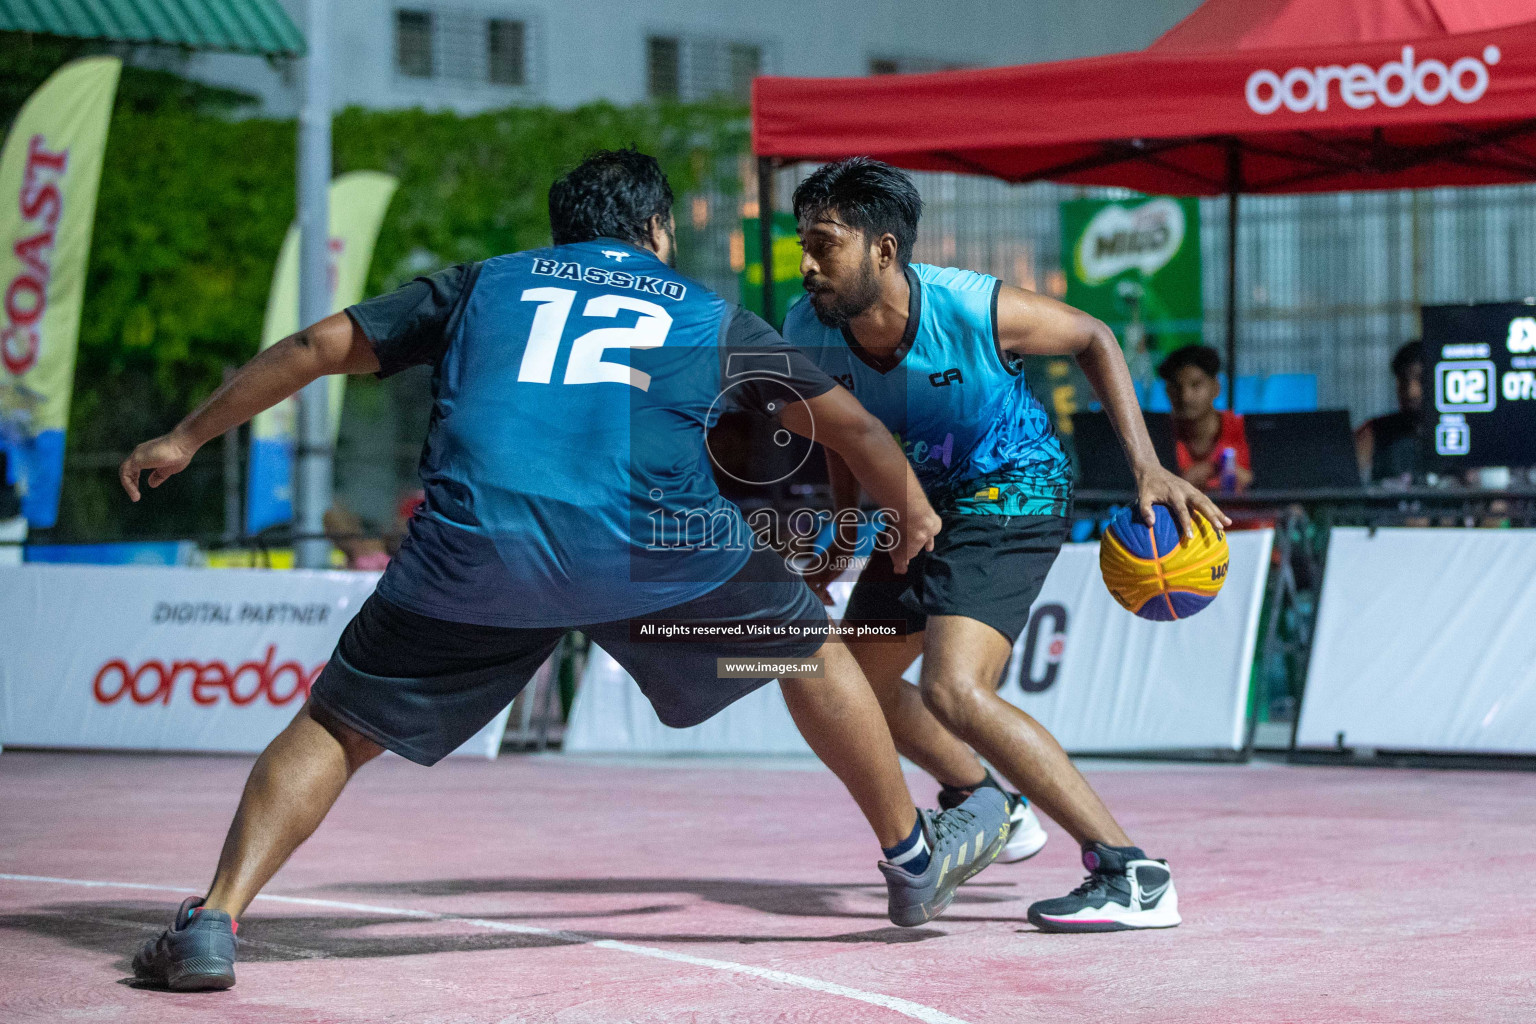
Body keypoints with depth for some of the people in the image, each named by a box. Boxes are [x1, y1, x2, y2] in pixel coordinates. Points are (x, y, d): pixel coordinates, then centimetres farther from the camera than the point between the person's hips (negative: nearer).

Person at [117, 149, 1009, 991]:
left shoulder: (483, 285, 26)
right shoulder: (710, 317, 25)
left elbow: (318, 348, 24)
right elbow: (850, 424, 34)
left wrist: (186, 440, 32)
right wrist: (915, 512, 53)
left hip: (471, 553, 1)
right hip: (651, 550, 0)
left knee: (335, 730, 15)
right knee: (813, 647, 24)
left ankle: (214, 921, 0)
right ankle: (914, 861, 36)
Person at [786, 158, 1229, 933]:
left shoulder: (977, 310, -30)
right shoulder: (808, 333, -16)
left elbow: (1092, 338, -11)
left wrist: (1148, 467, -20)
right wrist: (844, 541, 10)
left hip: (1012, 493, -7)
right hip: (921, 503, 7)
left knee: (952, 690, -26)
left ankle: (1132, 875, -22)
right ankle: (989, 808, 44)